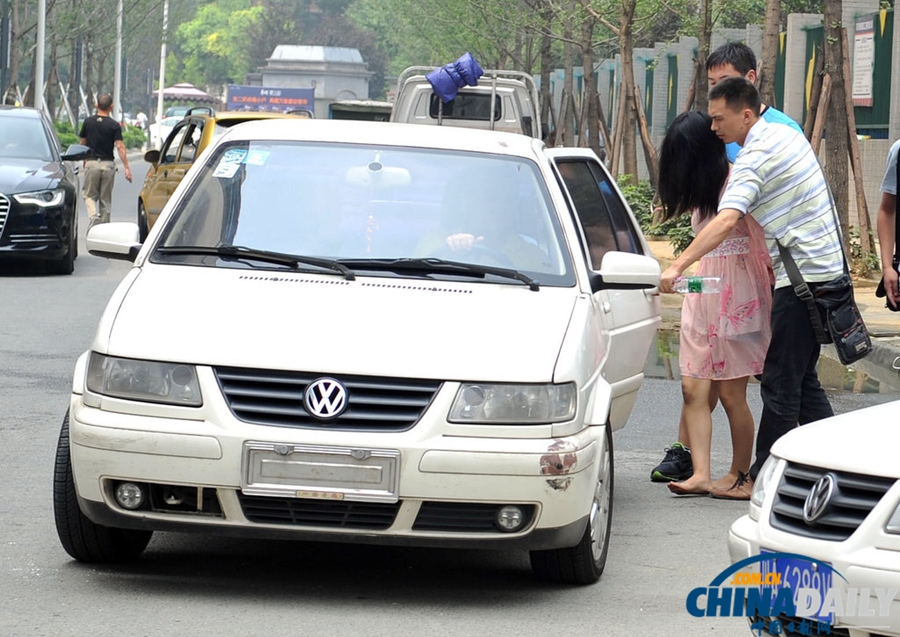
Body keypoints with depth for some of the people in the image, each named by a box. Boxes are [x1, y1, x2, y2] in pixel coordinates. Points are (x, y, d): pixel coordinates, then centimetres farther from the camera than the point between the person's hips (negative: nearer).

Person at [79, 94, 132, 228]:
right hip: (108, 164, 0)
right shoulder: (114, 125, -6)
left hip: (92, 163, 0)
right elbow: (120, 147, -13)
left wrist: (84, 160, 26)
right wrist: (127, 168, -13)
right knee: (105, 198, 9)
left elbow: (83, 143, 10)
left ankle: (93, 216, -20)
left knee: (89, 194, 7)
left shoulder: (88, 122, 0)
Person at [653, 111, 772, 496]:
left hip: (738, 291, -8)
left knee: (730, 391, -1)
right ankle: (700, 473, -5)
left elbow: (758, 234, -12)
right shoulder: (702, 188, 17)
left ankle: (741, 473, 12)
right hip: (703, 291, 8)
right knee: (694, 389, -2)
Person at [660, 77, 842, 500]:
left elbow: (726, 221, -32)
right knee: (802, 378, 15)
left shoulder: (754, 159, -18)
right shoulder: (786, 134, 11)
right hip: (825, 265, 10)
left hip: (802, 277, -10)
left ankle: (760, 479, -2)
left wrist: (677, 266, -37)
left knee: (781, 382, -5)